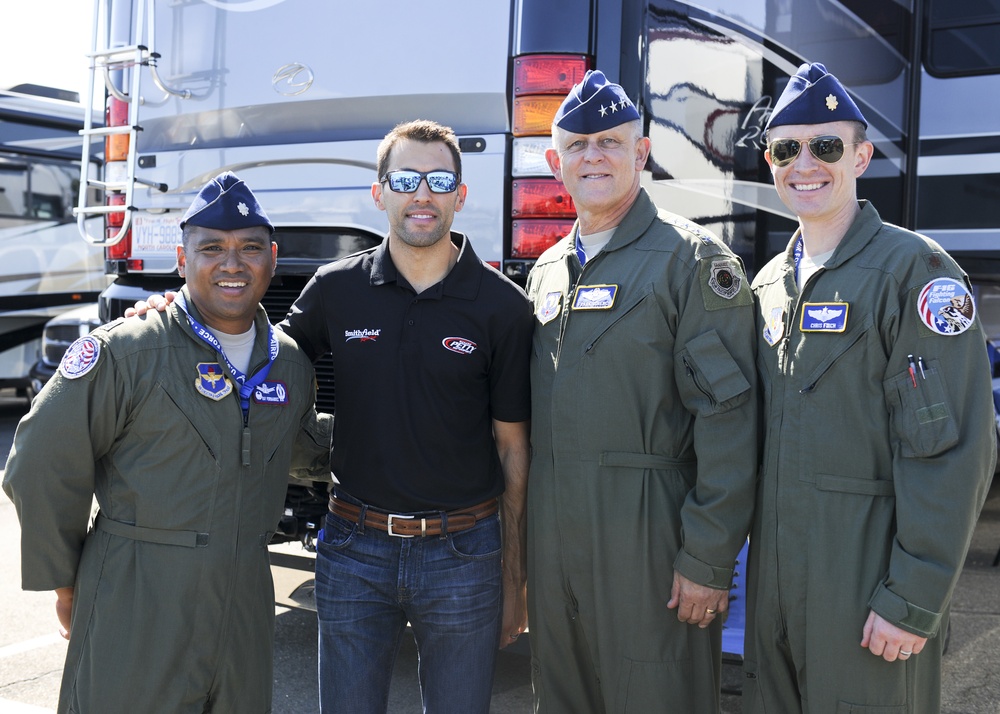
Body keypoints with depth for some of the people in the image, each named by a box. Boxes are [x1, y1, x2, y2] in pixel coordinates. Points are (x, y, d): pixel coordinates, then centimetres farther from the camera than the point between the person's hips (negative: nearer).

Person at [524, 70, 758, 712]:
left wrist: (708, 561, -17)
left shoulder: (692, 259, -7)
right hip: (554, 537, 6)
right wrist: (530, 535, 15)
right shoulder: (547, 272, 14)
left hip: (648, 537, -6)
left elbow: (728, 415, -14)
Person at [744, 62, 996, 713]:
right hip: (775, 578, 6)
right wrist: (735, 558, 11)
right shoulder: (769, 285, 11)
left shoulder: (916, 270, -10)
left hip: (869, 584, -6)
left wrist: (914, 602, -18)